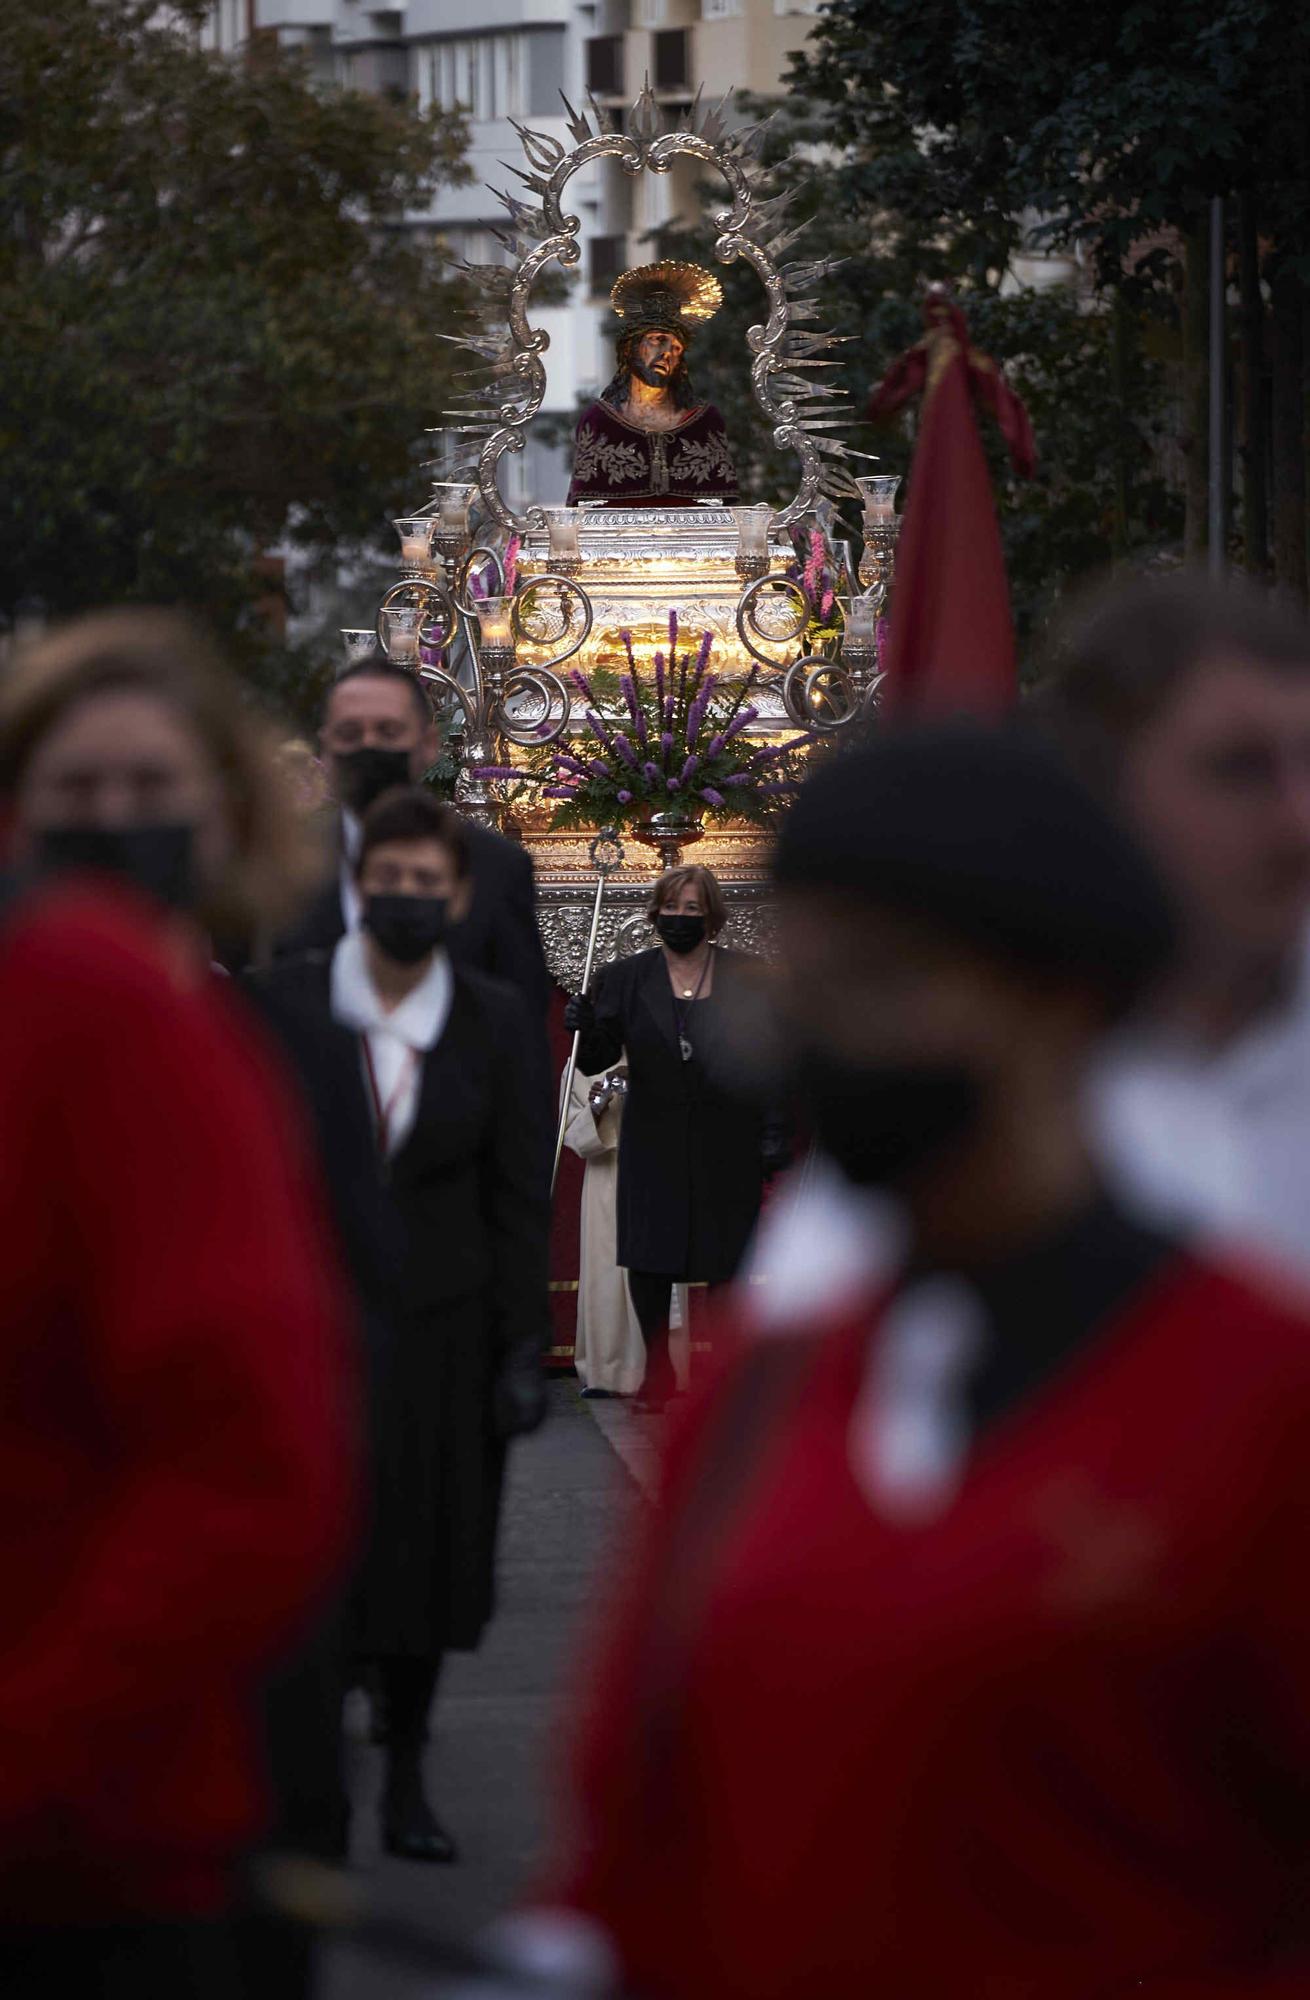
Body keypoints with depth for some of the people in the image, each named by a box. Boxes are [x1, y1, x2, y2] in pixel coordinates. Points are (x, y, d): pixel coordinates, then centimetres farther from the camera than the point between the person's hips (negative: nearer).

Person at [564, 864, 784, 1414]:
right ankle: (658, 1374, 12)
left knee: (725, 1262, 3)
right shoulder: (626, 978, 4)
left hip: (727, 1142, -1)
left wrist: (775, 1131, -3)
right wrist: (584, 1028, -19)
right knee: (647, 1256, -1)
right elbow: (596, 1061, 2)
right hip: (653, 1141, 1)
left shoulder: (746, 977, 2)